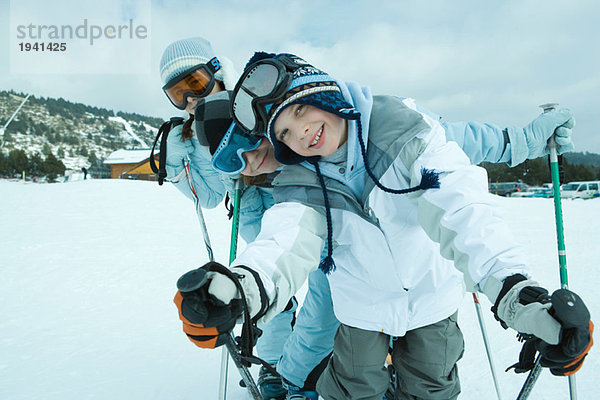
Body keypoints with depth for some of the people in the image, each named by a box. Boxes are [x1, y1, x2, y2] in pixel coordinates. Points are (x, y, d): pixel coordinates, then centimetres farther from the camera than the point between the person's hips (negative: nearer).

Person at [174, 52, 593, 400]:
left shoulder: (401, 124, -23)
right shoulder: (300, 182, -17)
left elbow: (458, 205, -32)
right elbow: (289, 239, -35)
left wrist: (514, 291, -47)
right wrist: (249, 285, -59)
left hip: (431, 300, 0)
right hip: (362, 312, 0)